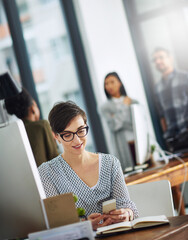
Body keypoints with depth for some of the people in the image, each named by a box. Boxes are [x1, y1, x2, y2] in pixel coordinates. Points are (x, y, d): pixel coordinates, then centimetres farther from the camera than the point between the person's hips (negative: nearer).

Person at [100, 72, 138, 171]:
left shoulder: (133, 102, 12)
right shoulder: (105, 107, 5)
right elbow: (114, 126, -10)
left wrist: (118, 119, -4)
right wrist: (124, 106, -2)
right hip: (126, 149, -3)